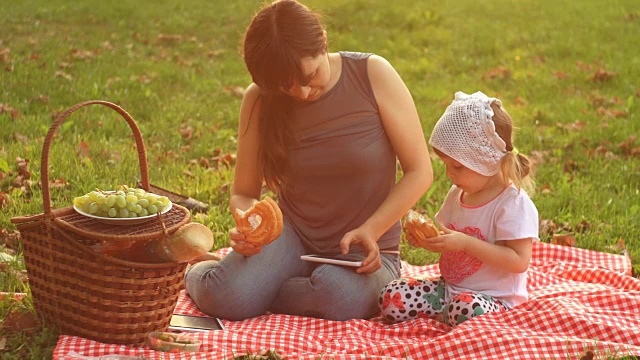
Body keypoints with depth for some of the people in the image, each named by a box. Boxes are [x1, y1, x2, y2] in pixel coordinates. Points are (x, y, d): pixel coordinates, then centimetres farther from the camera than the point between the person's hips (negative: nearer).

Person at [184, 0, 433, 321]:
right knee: (224, 298, -30)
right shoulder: (259, 100, -5)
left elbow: (419, 172, -7)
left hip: (363, 252, -1)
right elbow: (244, 194, 4)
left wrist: (369, 231, -20)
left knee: (339, 296, -38)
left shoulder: (373, 75, -11)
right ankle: (196, 270, 9)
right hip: (293, 236, 1)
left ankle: (255, 288, -6)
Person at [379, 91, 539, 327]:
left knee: (467, 310, -39)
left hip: (492, 299, -6)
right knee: (390, 298, -13)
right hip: (448, 287, 7)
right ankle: (446, 312, 0)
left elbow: (519, 261, -21)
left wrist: (466, 243, -25)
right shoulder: (457, 194, 9)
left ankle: (442, 316, -9)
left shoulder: (514, 204, -15)